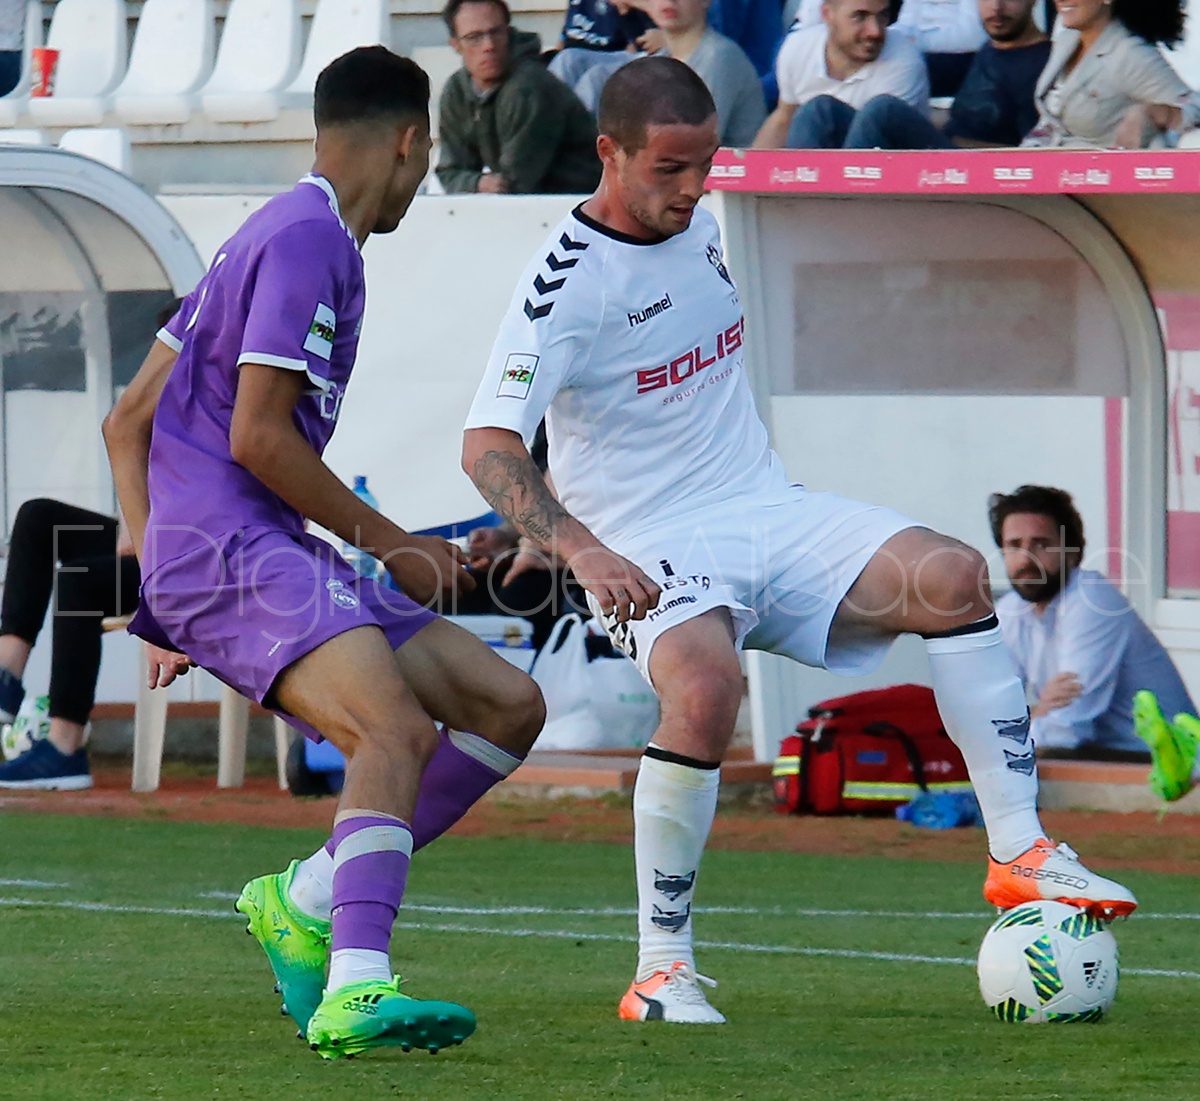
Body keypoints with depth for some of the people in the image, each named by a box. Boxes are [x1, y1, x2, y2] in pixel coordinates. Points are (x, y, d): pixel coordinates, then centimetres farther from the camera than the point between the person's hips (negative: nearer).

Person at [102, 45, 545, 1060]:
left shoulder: (273, 236, 23)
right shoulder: (310, 240, -8)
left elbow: (129, 422, 25)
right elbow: (258, 436, -16)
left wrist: (156, 584, 22)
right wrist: (393, 546, -7)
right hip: (231, 549, -10)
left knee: (508, 705, 6)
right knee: (397, 730, -31)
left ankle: (307, 898, 3)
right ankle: (356, 988, -47)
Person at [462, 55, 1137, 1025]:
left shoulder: (699, 225, 8)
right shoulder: (568, 281, -15)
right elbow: (488, 446, -23)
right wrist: (583, 549, -36)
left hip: (767, 510, 7)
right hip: (650, 551, -7)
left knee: (951, 575, -16)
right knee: (706, 690, -35)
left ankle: (1019, 853, -12)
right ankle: (661, 969, -21)